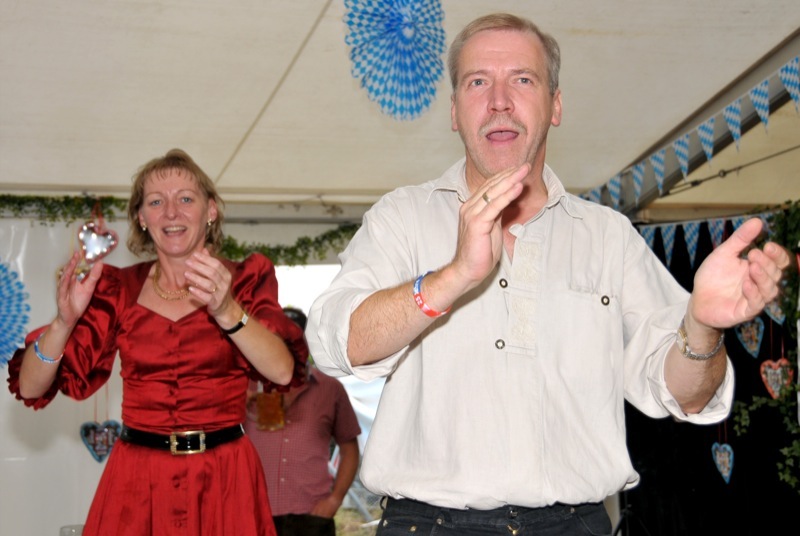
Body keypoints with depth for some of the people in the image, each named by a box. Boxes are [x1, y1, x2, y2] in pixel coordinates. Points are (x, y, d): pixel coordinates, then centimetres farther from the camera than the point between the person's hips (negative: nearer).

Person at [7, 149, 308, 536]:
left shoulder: (244, 280, 1)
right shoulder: (117, 288, 4)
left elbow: (283, 372, -16)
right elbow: (31, 388, -1)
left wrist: (227, 311, -29)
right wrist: (65, 322, -18)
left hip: (223, 479, -1)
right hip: (136, 480, 1)